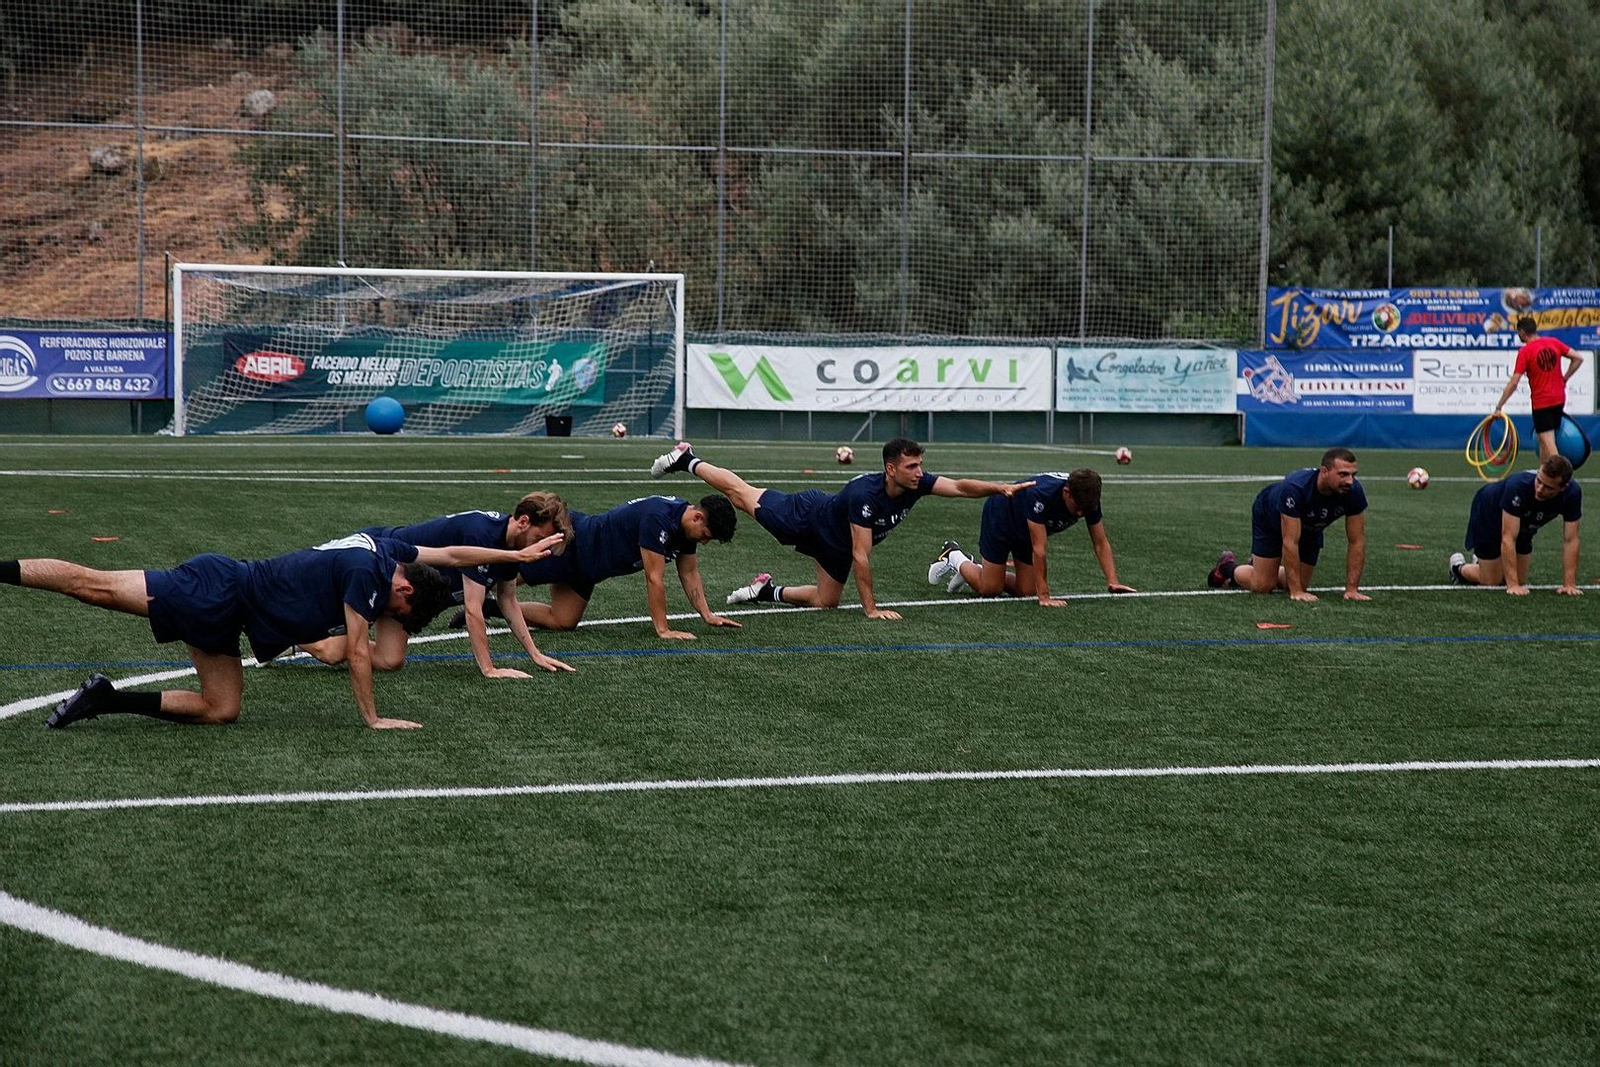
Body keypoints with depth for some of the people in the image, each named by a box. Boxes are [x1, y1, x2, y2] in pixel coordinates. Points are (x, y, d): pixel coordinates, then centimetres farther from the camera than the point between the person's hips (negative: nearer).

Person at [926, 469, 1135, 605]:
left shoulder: (1088, 498, -26)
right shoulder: (1041, 495, -44)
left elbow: (1101, 543, -15)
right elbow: (1038, 550, -41)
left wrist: (1113, 582, -26)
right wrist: (1044, 597, -41)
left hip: (1025, 531, 6)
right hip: (1001, 516, -6)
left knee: (1026, 591, 2)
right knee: (989, 589, -3)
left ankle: (977, 570, 27)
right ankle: (953, 557, 24)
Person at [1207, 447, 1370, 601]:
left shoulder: (1353, 491, -33)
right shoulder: (1295, 488, -45)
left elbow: (1357, 542, -24)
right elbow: (1290, 542, -41)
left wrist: (1352, 589, -28)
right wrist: (1296, 591, -41)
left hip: (1309, 527, 5)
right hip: (1269, 518, -5)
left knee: (1301, 585, 5)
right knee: (1263, 585, -5)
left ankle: (1261, 567, 34)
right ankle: (1227, 568, 26)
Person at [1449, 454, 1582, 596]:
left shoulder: (1572, 493, -31)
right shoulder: (1518, 486, -43)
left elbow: (1570, 540, -24)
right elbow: (1508, 538, -42)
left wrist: (1569, 584, -30)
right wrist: (1513, 585, -44)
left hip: (1524, 524, 5)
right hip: (1489, 514, -5)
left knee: (1520, 580, 8)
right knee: (1491, 582, -2)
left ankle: (1481, 562, 37)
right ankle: (1459, 567, 29)